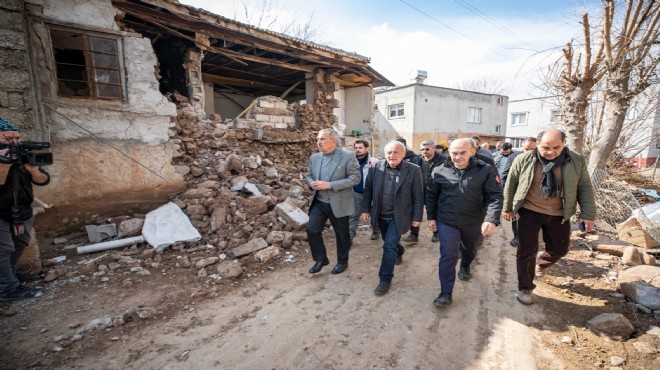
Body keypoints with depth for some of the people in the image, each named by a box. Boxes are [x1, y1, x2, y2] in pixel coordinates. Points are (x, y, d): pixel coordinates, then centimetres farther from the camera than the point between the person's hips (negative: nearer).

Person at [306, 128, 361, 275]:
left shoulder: (348, 156, -13)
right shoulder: (314, 157, 5)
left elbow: (355, 178, -18)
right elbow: (309, 175, 16)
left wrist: (329, 185, -24)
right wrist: (311, 183, -11)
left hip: (338, 203, -4)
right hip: (319, 202, 5)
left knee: (342, 234, 11)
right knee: (311, 229, -2)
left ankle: (342, 261, 34)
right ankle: (321, 259, 21)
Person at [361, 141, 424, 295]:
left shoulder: (413, 170, -12)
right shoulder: (375, 168, -5)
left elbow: (418, 196, -7)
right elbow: (368, 190, 3)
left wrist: (417, 217, -6)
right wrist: (365, 209, 3)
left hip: (398, 216, -4)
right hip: (380, 215, 4)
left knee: (389, 245, -8)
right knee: (390, 242, 22)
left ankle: (385, 279, 8)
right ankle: (399, 251, 55)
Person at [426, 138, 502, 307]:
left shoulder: (485, 170, -11)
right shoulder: (439, 171, -8)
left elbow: (495, 196, -15)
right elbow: (431, 196, 2)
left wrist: (492, 219, -27)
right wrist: (431, 217, 3)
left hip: (473, 222, 2)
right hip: (447, 221, -1)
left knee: (470, 249, 26)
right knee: (448, 256, -3)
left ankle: (465, 267, 58)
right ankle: (446, 293, 9)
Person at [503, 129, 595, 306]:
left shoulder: (577, 161, -6)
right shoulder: (524, 160, -11)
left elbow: (584, 188, 2)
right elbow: (510, 185, -1)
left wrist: (588, 214, -3)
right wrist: (508, 208, 6)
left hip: (558, 215, 3)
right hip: (529, 212, -2)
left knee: (559, 249, 15)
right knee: (527, 251, 0)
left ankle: (540, 263, 49)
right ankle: (525, 288, 17)